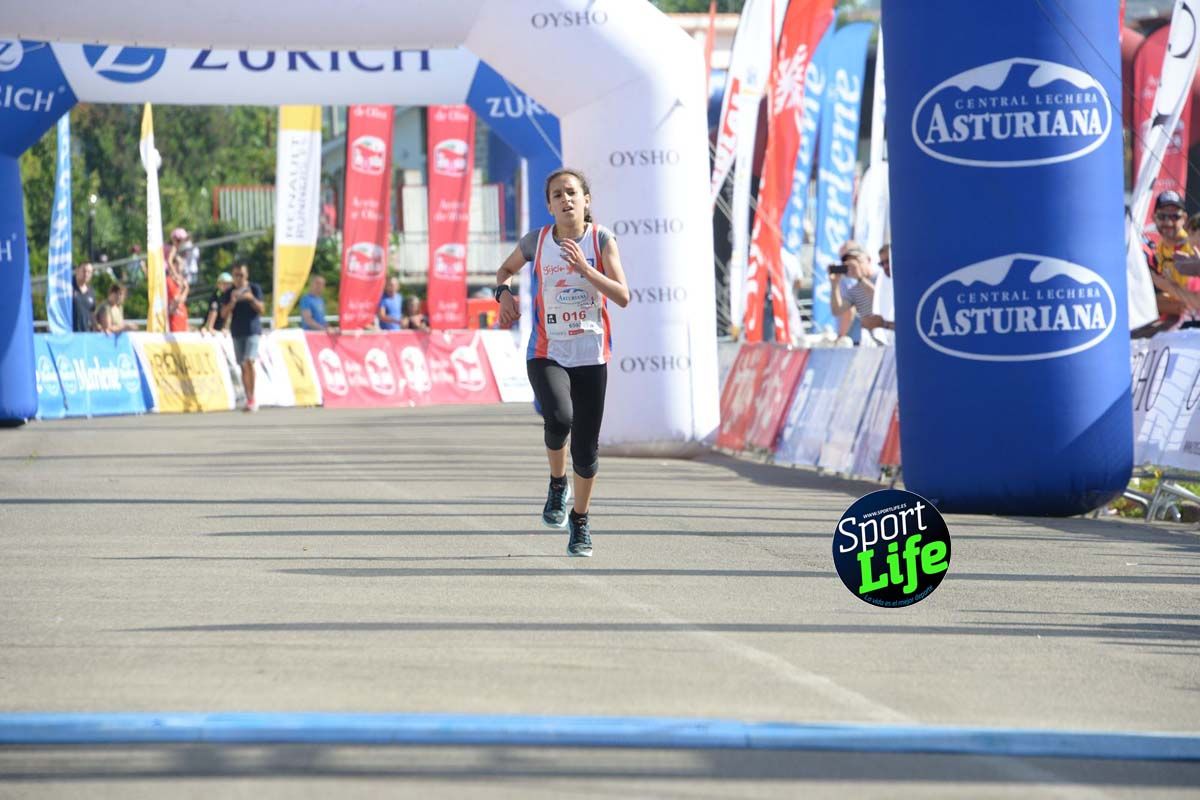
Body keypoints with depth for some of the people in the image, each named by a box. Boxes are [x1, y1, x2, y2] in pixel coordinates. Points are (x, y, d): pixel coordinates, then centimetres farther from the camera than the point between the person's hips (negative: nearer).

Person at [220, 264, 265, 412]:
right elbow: (224, 314, 1)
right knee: (243, 366, 6)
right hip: (237, 332, 3)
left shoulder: (255, 289, 1)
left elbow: (260, 310, -3)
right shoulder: (228, 293, 6)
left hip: (252, 330, -3)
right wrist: (232, 302, -16)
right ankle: (249, 399, 12)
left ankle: (252, 398, -15)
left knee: (249, 361, -19)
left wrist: (251, 298, -20)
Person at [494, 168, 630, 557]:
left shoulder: (602, 240, -5)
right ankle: (558, 482, 0)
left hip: (591, 355, 1)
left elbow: (623, 297, -12)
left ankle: (580, 520, 28)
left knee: (586, 449, 4)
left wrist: (584, 268, -23)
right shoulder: (536, 241, -1)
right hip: (547, 354, -1)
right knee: (559, 418, -30)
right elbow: (506, 269, 19)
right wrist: (504, 292, -3)